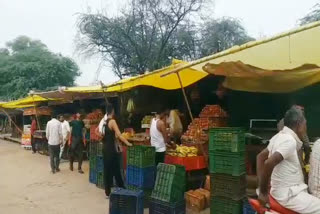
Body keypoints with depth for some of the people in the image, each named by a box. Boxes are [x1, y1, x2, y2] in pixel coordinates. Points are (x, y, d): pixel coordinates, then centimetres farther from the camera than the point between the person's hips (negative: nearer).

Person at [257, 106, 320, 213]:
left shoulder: (279, 136, 6)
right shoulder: (289, 140, -22)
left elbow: (261, 156, 12)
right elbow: (269, 163, -34)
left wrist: (262, 189, 10)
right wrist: (263, 192, -22)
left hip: (288, 190, 10)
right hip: (289, 195, -10)